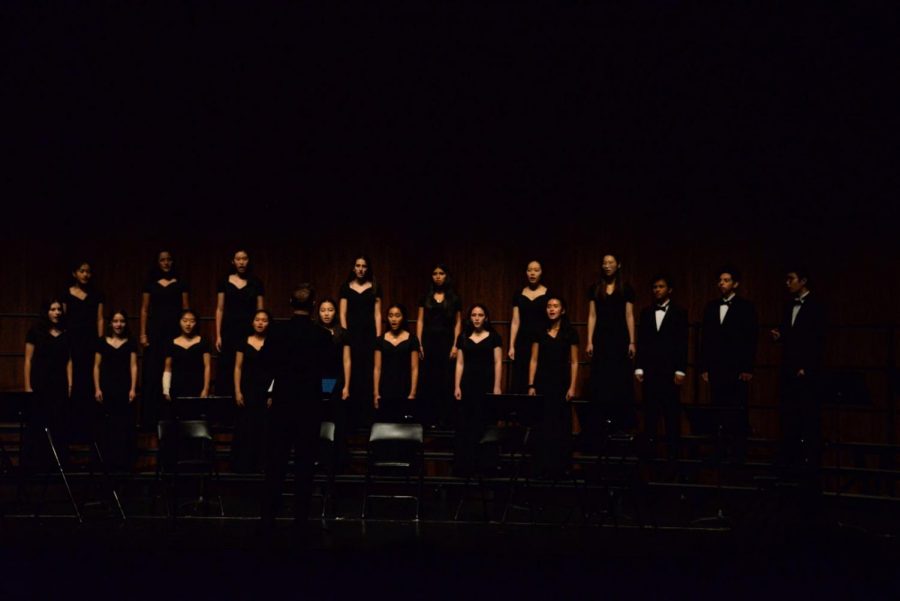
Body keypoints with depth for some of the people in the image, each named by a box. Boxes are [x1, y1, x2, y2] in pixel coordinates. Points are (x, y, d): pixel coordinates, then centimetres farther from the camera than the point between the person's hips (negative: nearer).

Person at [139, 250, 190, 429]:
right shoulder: (150, 283, 9)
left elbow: (186, 309, 7)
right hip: (155, 329, 1)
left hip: (175, 329, 0)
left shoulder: (180, 283, 8)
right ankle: (151, 417, 1)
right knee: (152, 373, -2)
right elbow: (144, 309, 8)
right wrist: (143, 333, -1)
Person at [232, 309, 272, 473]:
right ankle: (242, 464, 6)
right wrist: (237, 391, -3)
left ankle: (260, 464, 6)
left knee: (263, 429, -1)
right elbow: (238, 368, 6)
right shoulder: (244, 342, 6)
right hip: (247, 390, 1)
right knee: (244, 428, 0)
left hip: (266, 391, -1)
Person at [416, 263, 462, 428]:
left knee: (445, 381, -2)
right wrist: (419, 343, -3)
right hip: (429, 341, 1)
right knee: (427, 381, -1)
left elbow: (458, 323, 4)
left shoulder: (454, 298, 6)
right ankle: (427, 419, 3)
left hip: (446, 342, -1)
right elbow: (420, 321, 7)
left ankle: (443, 419, 2)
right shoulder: (426, 297, 9)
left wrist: (455, 345, -5)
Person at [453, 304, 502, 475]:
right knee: (464, 425, -1)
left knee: (484, 423, -4)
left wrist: (497, 387, -7)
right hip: (468, 383, 2)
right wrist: (457, 386, 1)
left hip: (486, 384, -2)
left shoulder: (493, 337, 4)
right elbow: (460, 363, 9)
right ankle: (463, 465, 3)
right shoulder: (463, 337, 10)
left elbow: (498, 363, 0)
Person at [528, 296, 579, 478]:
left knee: (560, 426, 2)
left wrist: (572, 387, -5)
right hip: (543, 382, 1)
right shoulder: (540, 332, 5)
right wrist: (531, 385, -1)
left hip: (561, 383, -1)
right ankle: (542, 467, 8)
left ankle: (557, 467, 10)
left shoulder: (570, 333, 2)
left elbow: (574, 362, 2)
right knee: (542, 425, 1)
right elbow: (534, 360, 5)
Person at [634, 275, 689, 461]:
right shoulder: (646, 313, 14)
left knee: (672, 413, -2)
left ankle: (672, 451, 1)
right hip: (649, 370, 3)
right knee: (650, 412, 2)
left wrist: (681, 370, -7)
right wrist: (638, 368, 4)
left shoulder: (679, 313, 4)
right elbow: (641, 342, 11)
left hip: (669, 370, -3)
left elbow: (683, 344, -1)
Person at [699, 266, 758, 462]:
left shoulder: (746, 307, 1)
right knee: (719, 413, 2)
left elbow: (751, 340, -3)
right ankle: (721, 450, 7)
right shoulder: (711, 307, 14)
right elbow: (705, 338, 14)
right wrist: (704, 367, 8)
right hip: (716, 369, 4)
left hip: (737, 369, -4)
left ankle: (739, 452, 1)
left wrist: (748, 368, -10)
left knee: (738, 414, -3)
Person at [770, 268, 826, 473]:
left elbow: (818, 340, -11)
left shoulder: (815, 305, -7)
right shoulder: (789, 306, 15)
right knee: (788, 417, 6)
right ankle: (788, 460, 10)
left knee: (810, 418, -4)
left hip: (808, 371, -7)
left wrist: (806, 368, -15)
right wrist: (779, 336, 0)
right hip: (789, 370, 7)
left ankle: (810, 461, 0)